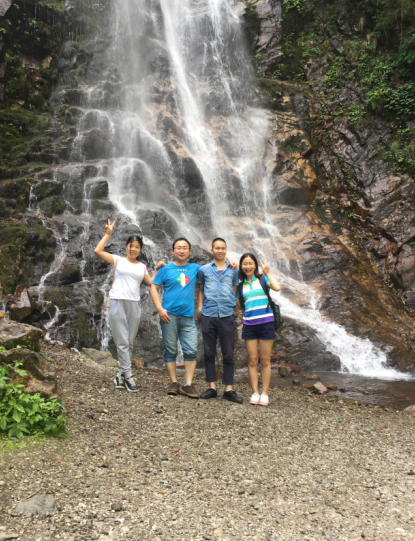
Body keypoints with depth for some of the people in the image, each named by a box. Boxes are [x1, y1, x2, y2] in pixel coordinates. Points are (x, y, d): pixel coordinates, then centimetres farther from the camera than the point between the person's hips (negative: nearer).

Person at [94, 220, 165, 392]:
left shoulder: (142, 267, 17)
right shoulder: (118, 260, 6)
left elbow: (151, 282, 11)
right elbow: (98, 250, -4)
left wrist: (157, 269, 5)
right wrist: (108, 234, -3)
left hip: (134, 305, 4)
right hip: (117, 302, -4)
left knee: (130, 343, 6)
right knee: (122, 342, -5)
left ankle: (120, 376, 16)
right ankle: (128, 376, 0)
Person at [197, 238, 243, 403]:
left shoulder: (233, 270, 10)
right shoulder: (203, 269, 9)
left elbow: (234, 291, 13)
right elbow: (201, 290, 14)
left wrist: (232, 305, -1)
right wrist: (200, 307, 4)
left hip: (227, 316, 0)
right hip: (208, 315, 0)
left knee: (228, 354, 1)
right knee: (209, 353, 6)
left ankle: (229, 390, 7)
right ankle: (212, 388, 14)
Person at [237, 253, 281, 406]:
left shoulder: (262, 279, 2)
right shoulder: (241, 284, 11)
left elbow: (277, 287, -15)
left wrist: (267, 273, -8)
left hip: (266, 323, -2)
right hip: (249, 324, 2)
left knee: (265, 360, 3)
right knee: (252, 360, 4)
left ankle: (265, 393, 9)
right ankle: (254, 392, 11)